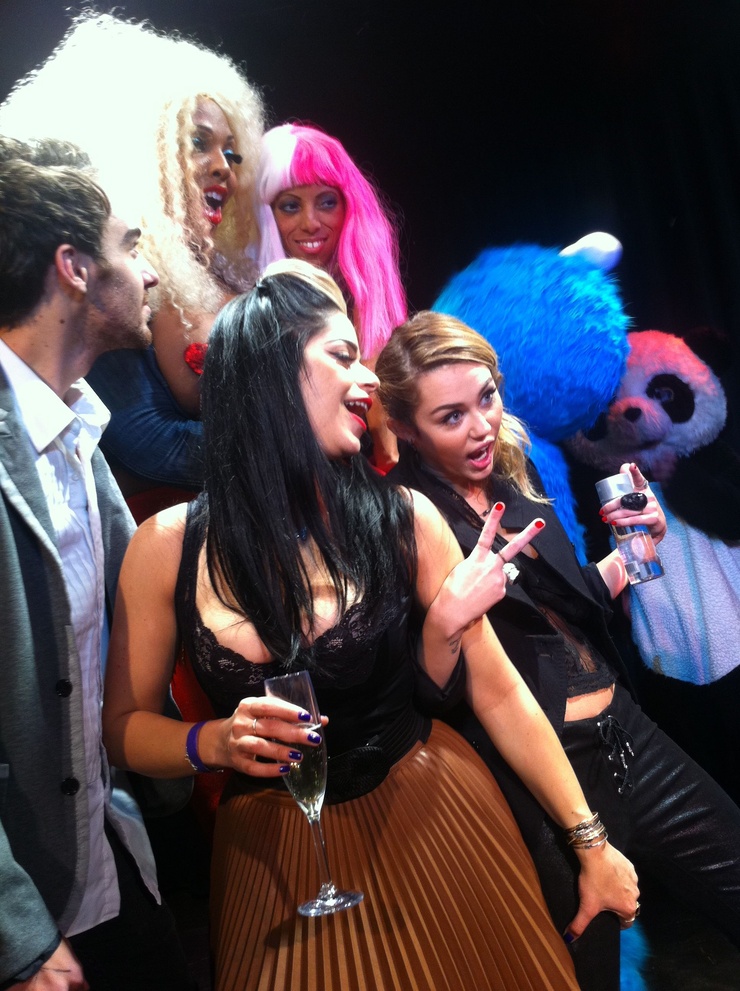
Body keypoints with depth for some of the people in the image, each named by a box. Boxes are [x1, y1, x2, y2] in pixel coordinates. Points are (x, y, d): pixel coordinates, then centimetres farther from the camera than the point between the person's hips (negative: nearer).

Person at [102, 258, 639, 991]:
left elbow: (497, 692, -6)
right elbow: (126, 724, -3)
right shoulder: (167, 547, -12)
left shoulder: (402, 520, -12)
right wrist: (212, 742, -20)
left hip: (435, 824, 1)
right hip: (276, 854, 0)